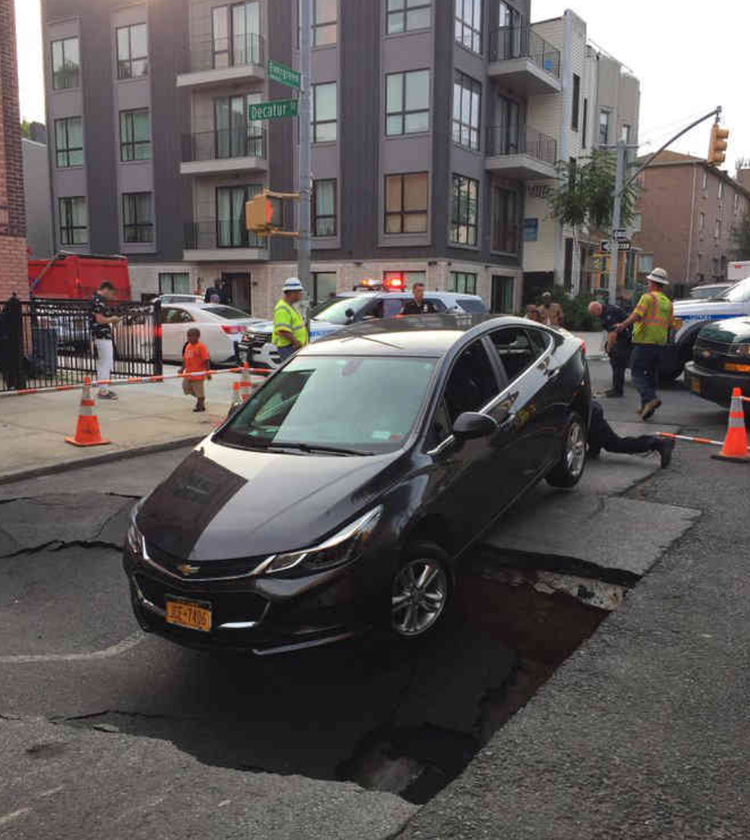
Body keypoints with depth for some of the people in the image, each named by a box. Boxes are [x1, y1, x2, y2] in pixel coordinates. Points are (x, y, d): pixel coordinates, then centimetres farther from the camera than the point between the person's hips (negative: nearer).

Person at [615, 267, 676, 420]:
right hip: (660, 343, 7)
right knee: (652, 374, 14)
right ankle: (646, 407, 16)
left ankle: (650, 399, -25)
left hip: (644, 341, -7)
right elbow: (669, 325, 17)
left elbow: (637, 315, -20)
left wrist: (623, 325, -11)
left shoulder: (648, 297, -8)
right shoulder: (668, 303, 15)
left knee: (637, 373, -5)